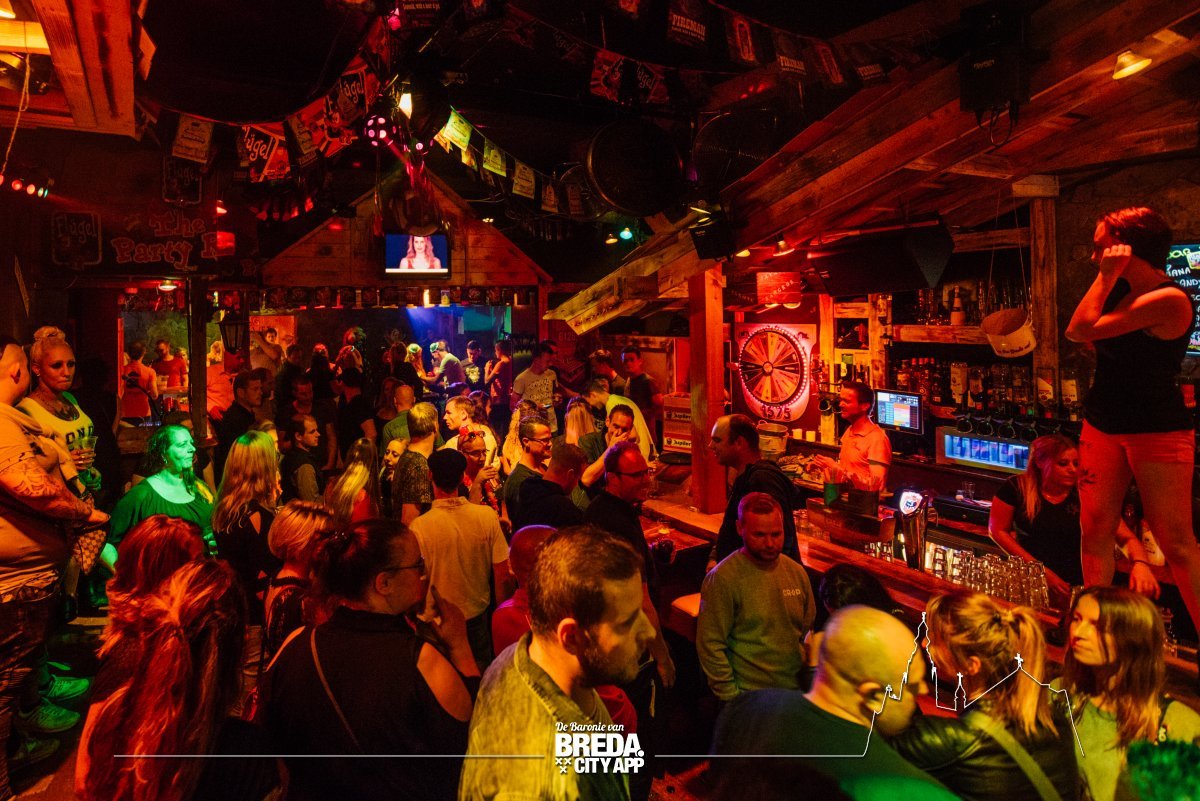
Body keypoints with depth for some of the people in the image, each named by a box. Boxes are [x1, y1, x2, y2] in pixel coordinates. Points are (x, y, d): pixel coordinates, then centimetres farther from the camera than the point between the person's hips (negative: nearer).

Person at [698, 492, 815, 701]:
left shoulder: (797, 572, 2)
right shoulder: (722, 578, -15)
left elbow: (809, 634, 13)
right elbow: (710, 645, -14)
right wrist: (731, 696, -12)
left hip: (796, 690, 5)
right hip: (749, 697, -5)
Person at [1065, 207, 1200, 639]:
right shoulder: (1123, 289, 7)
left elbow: (1083, 330, -21)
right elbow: (1077, 331, 7)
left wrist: (1106, 275, -15)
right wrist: (1108, 277, 2)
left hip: (1158, 432, -8)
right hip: (1103, 424, 8)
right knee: (1095, 530, 7)